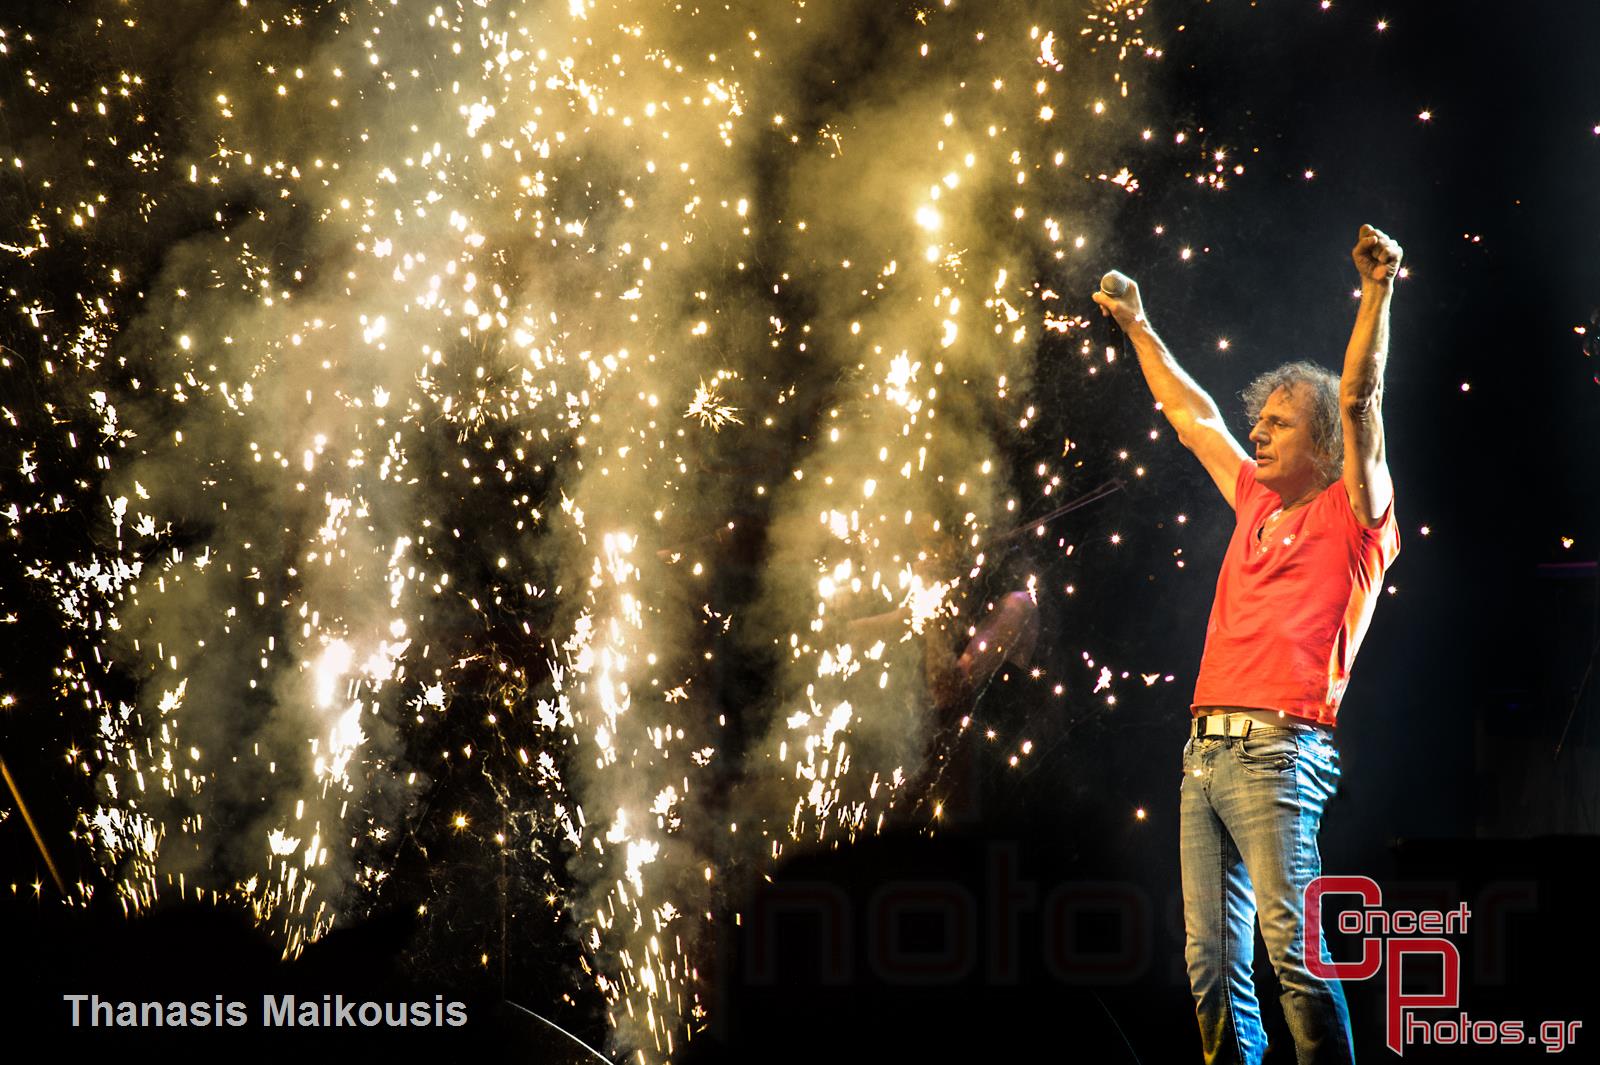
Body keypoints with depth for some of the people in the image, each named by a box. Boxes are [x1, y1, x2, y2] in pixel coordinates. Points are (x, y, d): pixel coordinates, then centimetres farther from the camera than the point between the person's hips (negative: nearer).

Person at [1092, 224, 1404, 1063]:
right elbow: (1191, 416, 33)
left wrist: (1376, 291, -18)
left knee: (1291, 946, -15)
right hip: (1206, 747, 7)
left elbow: (1359, 399, -9)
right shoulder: (1257, 504, 21)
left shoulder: (1350, 516, 3)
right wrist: (1139, 329, 41)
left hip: (1278, 750, -7)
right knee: (1210, 960, 3)